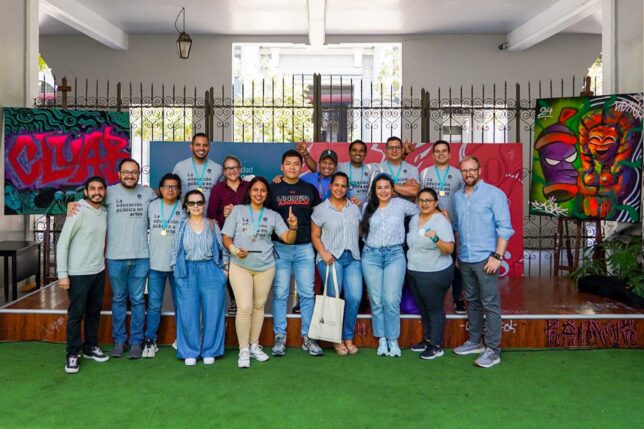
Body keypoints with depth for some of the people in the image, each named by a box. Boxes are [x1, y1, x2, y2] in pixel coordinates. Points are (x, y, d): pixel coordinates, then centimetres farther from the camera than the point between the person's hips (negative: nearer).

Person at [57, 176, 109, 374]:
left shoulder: (105, 212, 4)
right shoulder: (78, 212, -14)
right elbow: (62, 243, -14)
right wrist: (62, 274, -16)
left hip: (99, 272, 6)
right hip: (78, 274, -6)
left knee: (94, 311, 14)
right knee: (76, 314, 1)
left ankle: (91, 347, 28)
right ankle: (72, 355, 12)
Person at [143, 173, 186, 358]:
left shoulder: (185, 209, -2)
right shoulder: (152, 206, 4)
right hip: (155, 264, 1)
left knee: (180, 303, 8)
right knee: (154, 305, 6)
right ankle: (150, 341, 15)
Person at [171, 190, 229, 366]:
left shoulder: (212, 225, 6)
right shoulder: (181, 226, 8)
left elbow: (223, 249, 7)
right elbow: (175, 251, 9)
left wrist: (225, 269, 0)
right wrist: (176, 271, 3)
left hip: (211, 271, 0)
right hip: (187, 273, 0)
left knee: (212, 312, 1)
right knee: (188, 314, 1)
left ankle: (209, 351, 14)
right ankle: (190, 352, 14)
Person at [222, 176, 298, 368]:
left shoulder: (273, 216, 8)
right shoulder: (238, 210, 4)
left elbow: (288, 239, 1)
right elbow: (226, 237, 3)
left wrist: (293, 227, -19)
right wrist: (234, 249, -17)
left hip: (265, 267, 3)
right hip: (240, 266, -2)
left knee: (259, 306, 11)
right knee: (245, 307, -11)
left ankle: (254, 345, 26)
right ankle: (244, 350, 2)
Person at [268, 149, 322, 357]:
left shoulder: (310, 189, 10)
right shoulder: (273, 189, 4)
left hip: (305, 247, 2)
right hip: (280, 247, -1)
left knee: (307, 293, 3)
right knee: (280, 293, 1)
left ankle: (308, 337, 12)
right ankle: (280, 337, 10)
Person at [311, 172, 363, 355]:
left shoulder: (354, 208, 13)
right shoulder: (320, 209, 2)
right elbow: (315, 236, 1)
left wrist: (354, 248, 5)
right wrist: (323, 252, -12)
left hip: (352, 258, 3)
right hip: (331, 258, -3)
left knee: (355, 298, -6)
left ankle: (348, 337, 9)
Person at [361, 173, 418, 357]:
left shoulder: (401, 204, 4)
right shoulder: (367, 207, 11)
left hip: (394, 254, -2)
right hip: (371, 255, 2)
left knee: (391, 300, -9)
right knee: (376, 300, 2)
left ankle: (393, 340, 5)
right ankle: (381, 340, 13)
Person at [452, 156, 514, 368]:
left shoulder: (494, 194, -6)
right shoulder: (457, 197, 11)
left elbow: (505, 227, -10)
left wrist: (497, 255, -16)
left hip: (485, 258, -6)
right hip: (465, 259, 6)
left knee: (490, 305, -3)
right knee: (472, 301, 15)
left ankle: (493, 349, 2)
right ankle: (474, 341, 26)